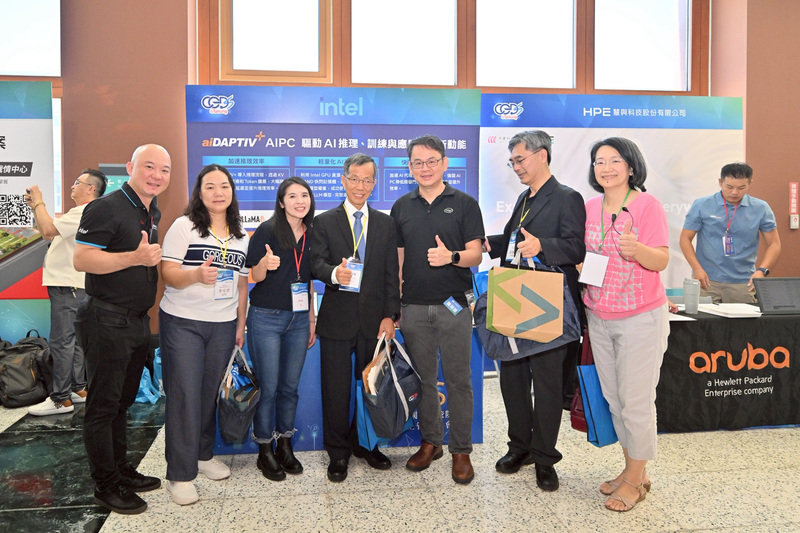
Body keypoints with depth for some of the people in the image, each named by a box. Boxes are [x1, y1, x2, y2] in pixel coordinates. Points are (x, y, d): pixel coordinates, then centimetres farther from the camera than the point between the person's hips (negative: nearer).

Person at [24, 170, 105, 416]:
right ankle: (79, 388, 22)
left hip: (69, 286, -11)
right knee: (74, 340, 14)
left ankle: (61, 399, -2)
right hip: (67, 285, 11)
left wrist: (38, 202, -10)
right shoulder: (78, 213, 21)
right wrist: (35, 206, 12)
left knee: (61, 342, -7)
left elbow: (48, 229, -24)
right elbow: (47, 231, 23)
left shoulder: (85, 213, -15)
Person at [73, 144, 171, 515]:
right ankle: (106, 485, 16)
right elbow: (81, 259, -21)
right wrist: (135, 257, -28)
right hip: (107, 321, -8)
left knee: (123, 401, 18)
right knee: (103, 404, 3)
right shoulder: (106, 208, -14)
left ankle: (122, 470, 31)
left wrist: (157, 258, 10)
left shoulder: (154, 213, 12)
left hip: (138, 321, 8)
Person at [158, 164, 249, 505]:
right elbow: (167, 272, -9)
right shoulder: (184, 226, -3)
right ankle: (180, 474, 6)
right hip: (182, 323, -4)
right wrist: (197, 275, -28)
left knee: (211, 391, 7)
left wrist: (241, 325, 12)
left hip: (223, 326, 4)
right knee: (184, 394, -4)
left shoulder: (241, 236, 12)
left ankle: (203, 454, 27)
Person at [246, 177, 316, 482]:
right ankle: (265, 452, 17)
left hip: (298, 319, 5)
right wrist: (266, 264, -26)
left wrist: (311, 320, 14)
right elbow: (255, 277, -4)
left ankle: (285, 445, 25)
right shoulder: (267, 231, -6)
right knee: (268, 387, 2)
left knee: (290, 386, 11)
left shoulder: (311, 234, 9)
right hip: (266, 319, -4)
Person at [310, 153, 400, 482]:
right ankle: (338, 452, 21)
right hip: (336, 319, -2)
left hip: (374, 319, 2)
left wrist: (390, 315, 0)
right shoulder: (325, 222, 4)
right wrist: (334, 273, -29)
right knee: (336, 389, 5)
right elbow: (316, 264, -6)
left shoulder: (386, 224, 10)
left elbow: (391, 273, 7)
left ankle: (364, 443, 30)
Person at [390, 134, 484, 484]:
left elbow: (475, 255, -2)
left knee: (458, 380, 3)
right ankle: (431, 442, 27)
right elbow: (398, 258, 12)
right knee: (422, 379, 11)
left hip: (453, 305, -3)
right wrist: (394, 303, 8)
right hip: (414, 307, 3)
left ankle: (461, 451, 16)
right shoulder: (402, 207, 10)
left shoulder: (464, 204, 1)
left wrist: (451, 256, -23)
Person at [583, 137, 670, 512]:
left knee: (636, 400, 2)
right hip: (598, 317, 6)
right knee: (613, 397, 14)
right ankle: (634, 470, 31)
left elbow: (661, 261, -14)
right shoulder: (589, 207, 6)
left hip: (640, 317, -6)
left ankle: (635, 480, 18)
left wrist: (638, 249, -32)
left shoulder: (648, 205, -9)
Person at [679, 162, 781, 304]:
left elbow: (774, 243, 8)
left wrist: (762, 270, -9)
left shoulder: (761, 209, 5)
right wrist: (697, 268, -12)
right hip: (707, 281, -1)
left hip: (744, 283, 2)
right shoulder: (701, 206, 0)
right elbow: (685, 239, 1)